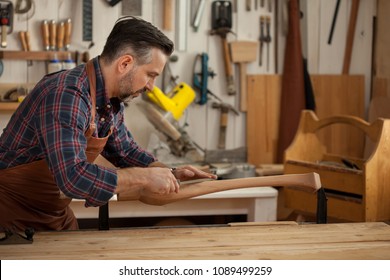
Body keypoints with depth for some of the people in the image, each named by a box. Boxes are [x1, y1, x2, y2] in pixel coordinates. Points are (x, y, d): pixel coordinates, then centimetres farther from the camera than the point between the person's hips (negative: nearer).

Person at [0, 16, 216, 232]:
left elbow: (125, 151, 16)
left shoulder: (113, 100, -1)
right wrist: (144, 178, -29)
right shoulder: (67, 95, -29)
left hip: (56, 213, 8)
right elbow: (73, 177, -38)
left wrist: (171, 174, 1)